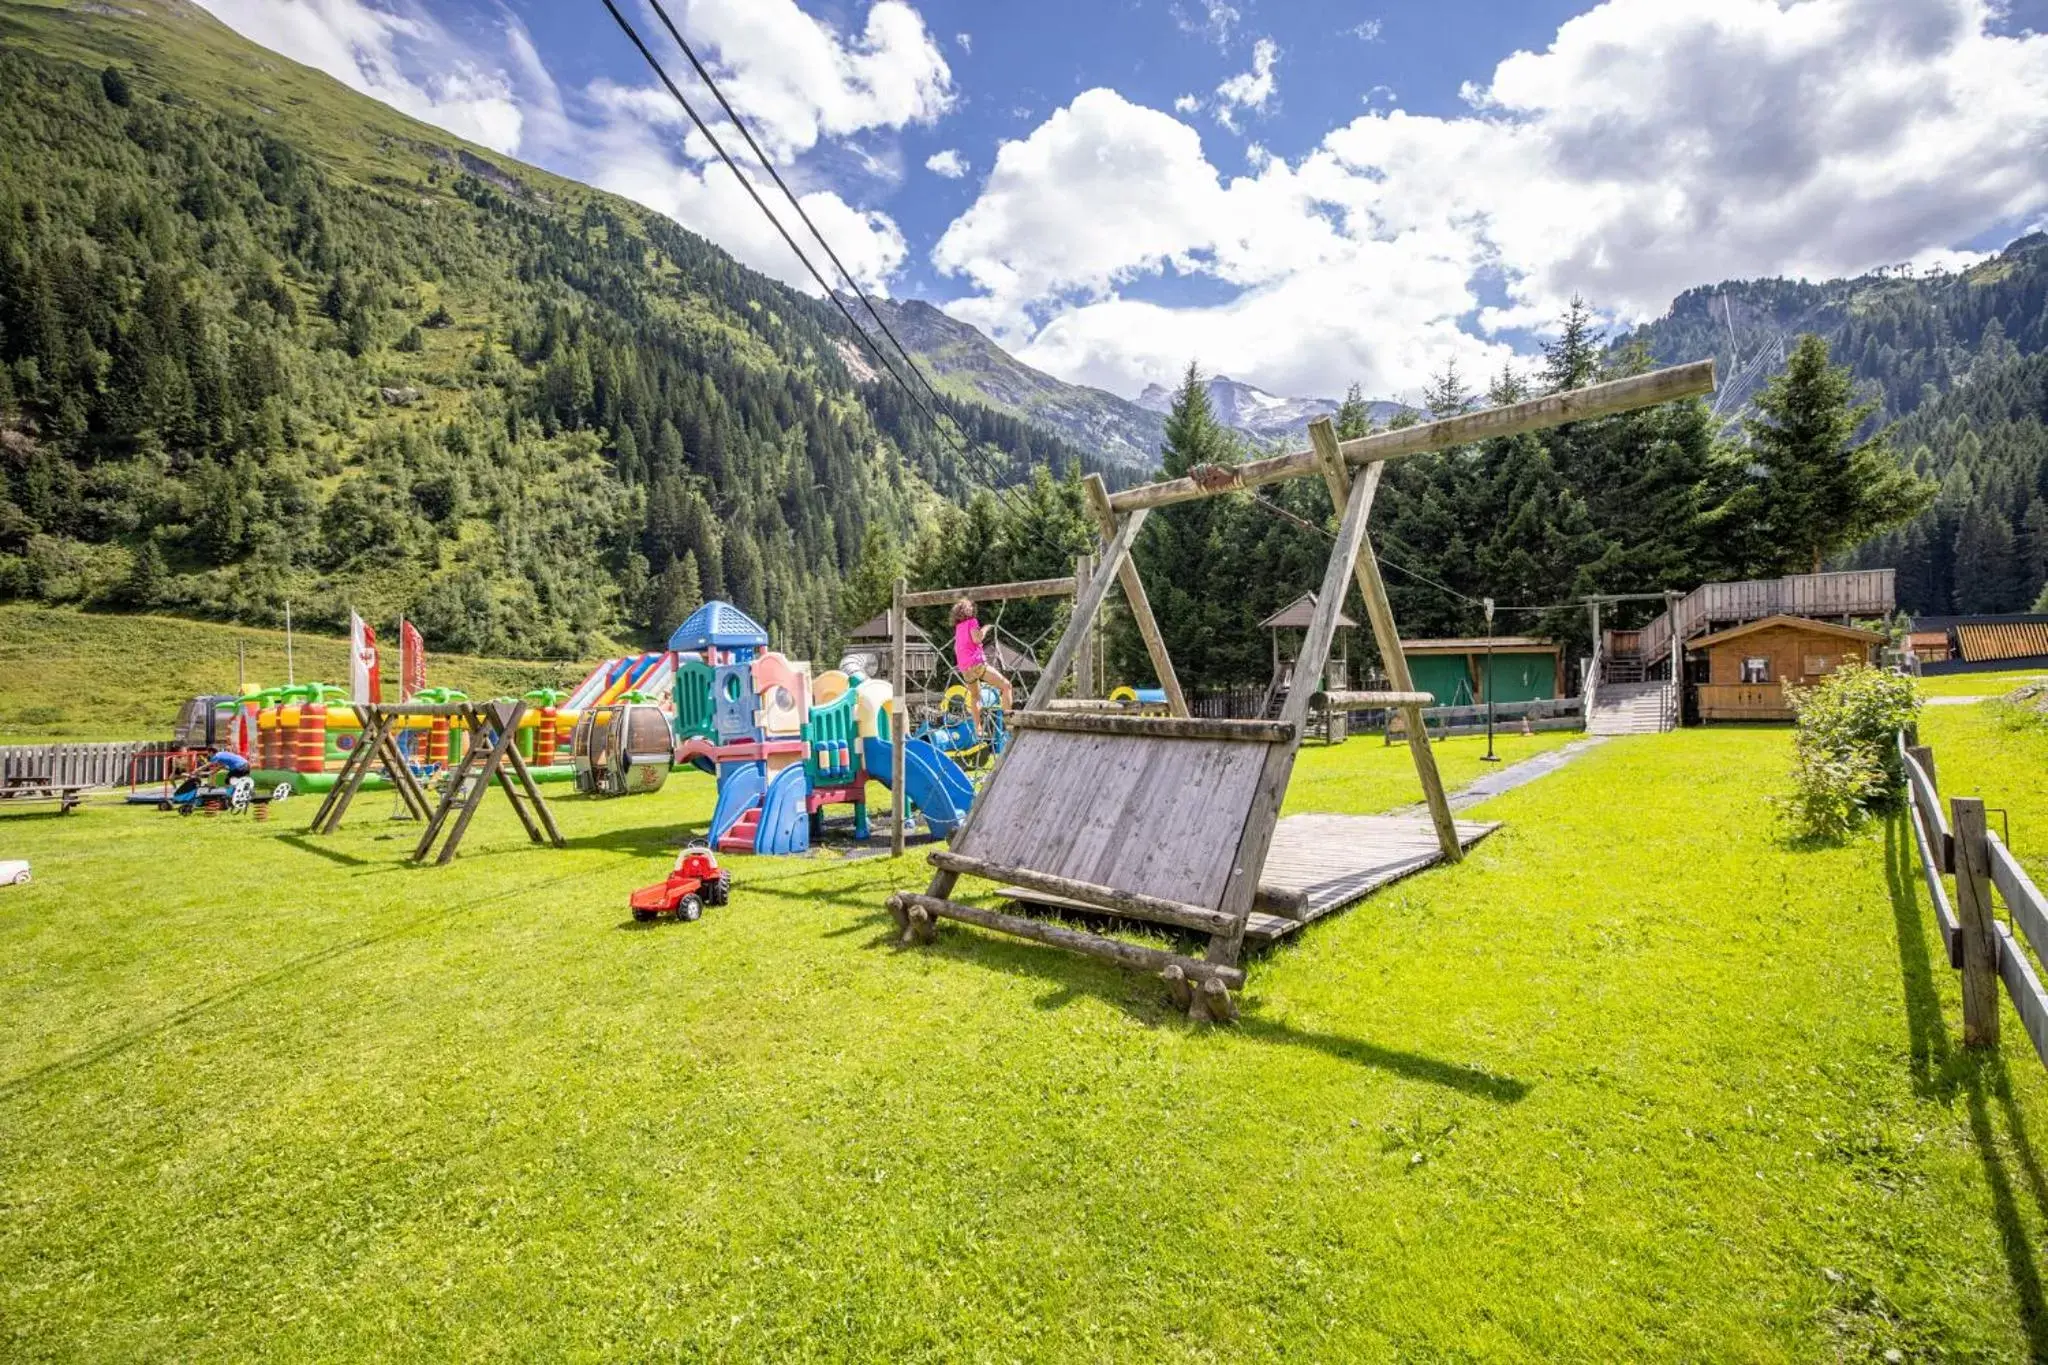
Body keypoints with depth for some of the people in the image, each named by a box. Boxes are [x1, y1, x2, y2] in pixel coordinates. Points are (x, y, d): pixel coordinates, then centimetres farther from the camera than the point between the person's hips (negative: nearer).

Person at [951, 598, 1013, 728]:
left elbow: (956, 649, 29)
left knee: (975, 696, 24)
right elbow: (977, 638, -15)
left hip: (964, 668, 8)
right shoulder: (971, 621, 3)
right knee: (1006, 685, -8)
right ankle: (1007, 713, -25)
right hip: (976, 663, -8)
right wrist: (985, 629, 1)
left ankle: (978, 728, 25)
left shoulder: (958, 627, 23)